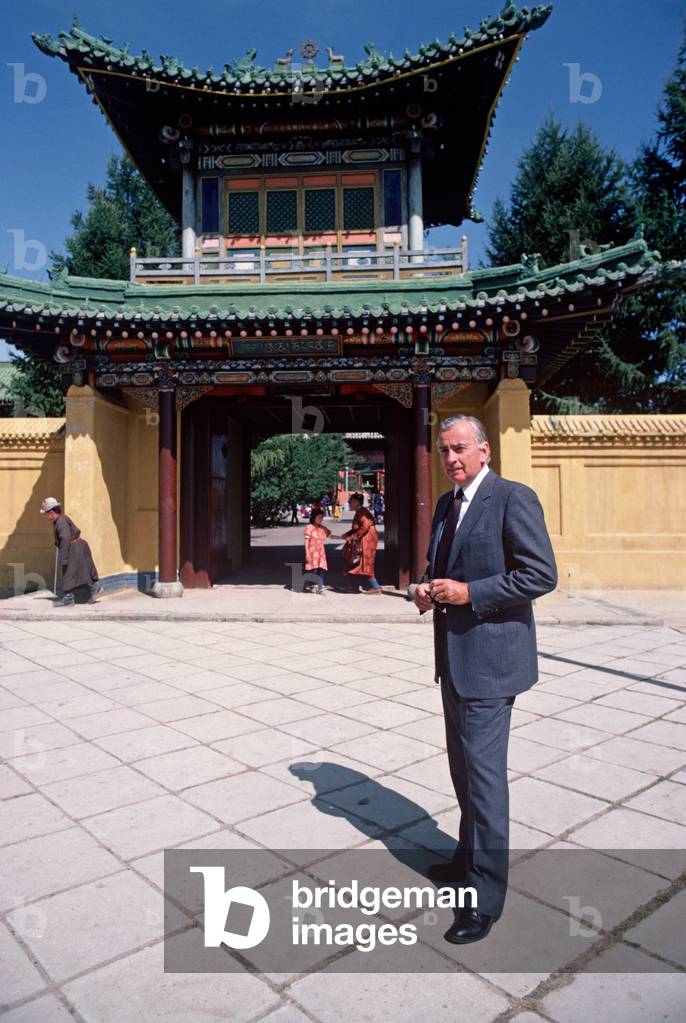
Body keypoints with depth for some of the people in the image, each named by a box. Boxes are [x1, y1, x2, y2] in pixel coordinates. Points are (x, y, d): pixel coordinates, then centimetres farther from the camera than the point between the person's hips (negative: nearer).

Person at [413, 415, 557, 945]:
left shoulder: (514, 498, -13)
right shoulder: (447, 504, 12)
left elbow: (542, 574, -19)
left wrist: (467, 592, -21)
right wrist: (428, 589, 0)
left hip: (489, 657, -9)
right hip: (454, 657, 9)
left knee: (484, 772, -2)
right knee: (463, 766, 21)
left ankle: (486, 896, 13)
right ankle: (470, 856, 41)